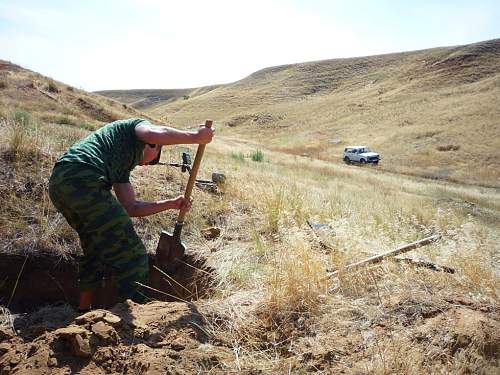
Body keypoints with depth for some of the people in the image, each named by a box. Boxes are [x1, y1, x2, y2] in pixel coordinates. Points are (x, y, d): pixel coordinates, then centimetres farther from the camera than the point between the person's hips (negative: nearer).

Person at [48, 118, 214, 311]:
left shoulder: (122, 167, 35)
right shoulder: (138, 125, 17)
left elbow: (131, 207, 29)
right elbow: (156, 134, -10)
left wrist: (171, 203, 30)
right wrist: (195, 136, 0)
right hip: (82, 180, -10)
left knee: (96, 250, 27)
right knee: (130, 253, -5)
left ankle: (84, 311, 38)